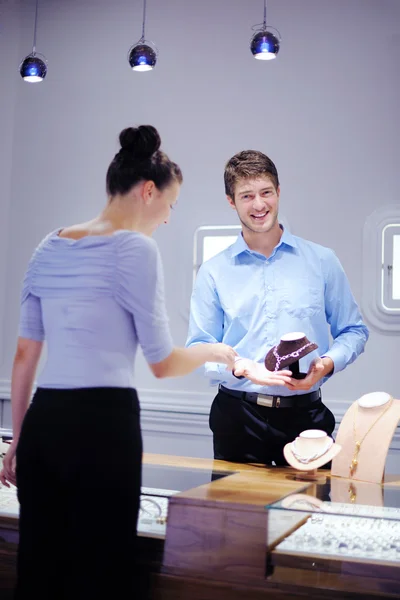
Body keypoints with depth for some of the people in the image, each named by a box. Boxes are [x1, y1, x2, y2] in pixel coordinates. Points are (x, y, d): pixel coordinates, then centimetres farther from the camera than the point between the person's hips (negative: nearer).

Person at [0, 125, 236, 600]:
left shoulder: (48, 249, 12)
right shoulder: (136, 249, -8)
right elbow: (162, 364, -5)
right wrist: (212, 351, 15)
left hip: (43, 422, 7)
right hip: (104, 423, -7)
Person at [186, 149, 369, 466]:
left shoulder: (322, 261, 5)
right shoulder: (214, 272, 4)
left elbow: (353, 331, 8)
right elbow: (198, 349, 2)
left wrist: (327, 363, -11)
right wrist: (243, 368, -16)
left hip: (305, 415, 0)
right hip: (238, 417, 0)